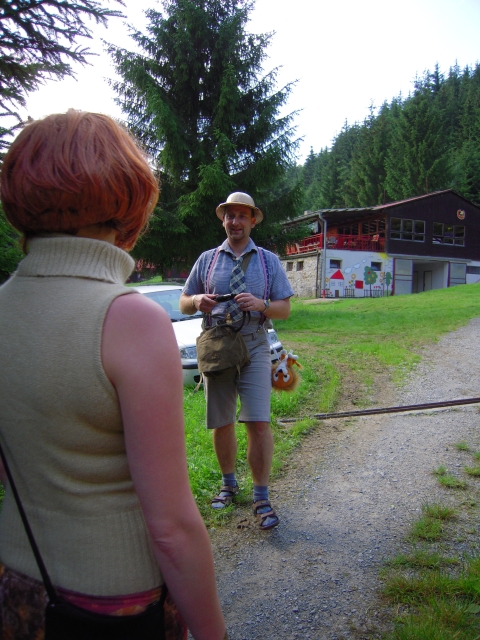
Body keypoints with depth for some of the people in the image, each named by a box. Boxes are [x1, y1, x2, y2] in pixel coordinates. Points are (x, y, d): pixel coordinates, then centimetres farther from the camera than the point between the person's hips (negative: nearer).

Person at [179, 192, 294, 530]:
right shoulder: (207, 259, 11)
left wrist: (260, 304, -16)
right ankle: (229, 483, 32)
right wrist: (197, 301, -10)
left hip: (254, 349, -1)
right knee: (221, 423, 9)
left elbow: (285, 308, 5)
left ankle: (262, 498, 6)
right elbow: (184, 301, 14)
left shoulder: (268, 260, 8)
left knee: (259, 422, -9)